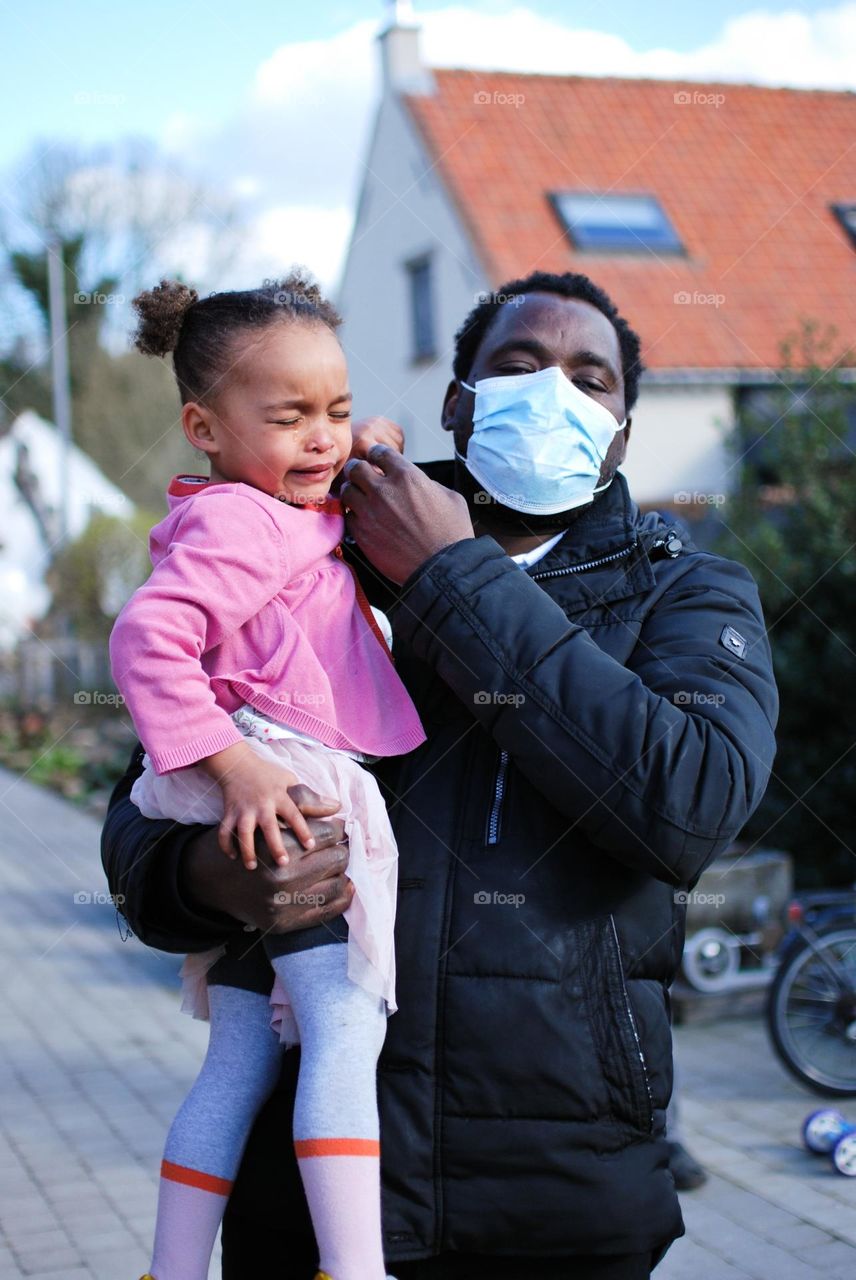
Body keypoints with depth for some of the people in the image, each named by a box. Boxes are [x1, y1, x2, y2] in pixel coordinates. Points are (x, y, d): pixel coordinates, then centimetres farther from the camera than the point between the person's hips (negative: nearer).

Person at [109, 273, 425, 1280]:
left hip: (257, 818, 10)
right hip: (284, 798, -10)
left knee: (239, 1068, 12)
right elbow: (147, 636, -25)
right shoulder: (237, 521, -12)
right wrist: (232, 763, -27)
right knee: (343, 1032, -14)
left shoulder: (285, 517, 19)